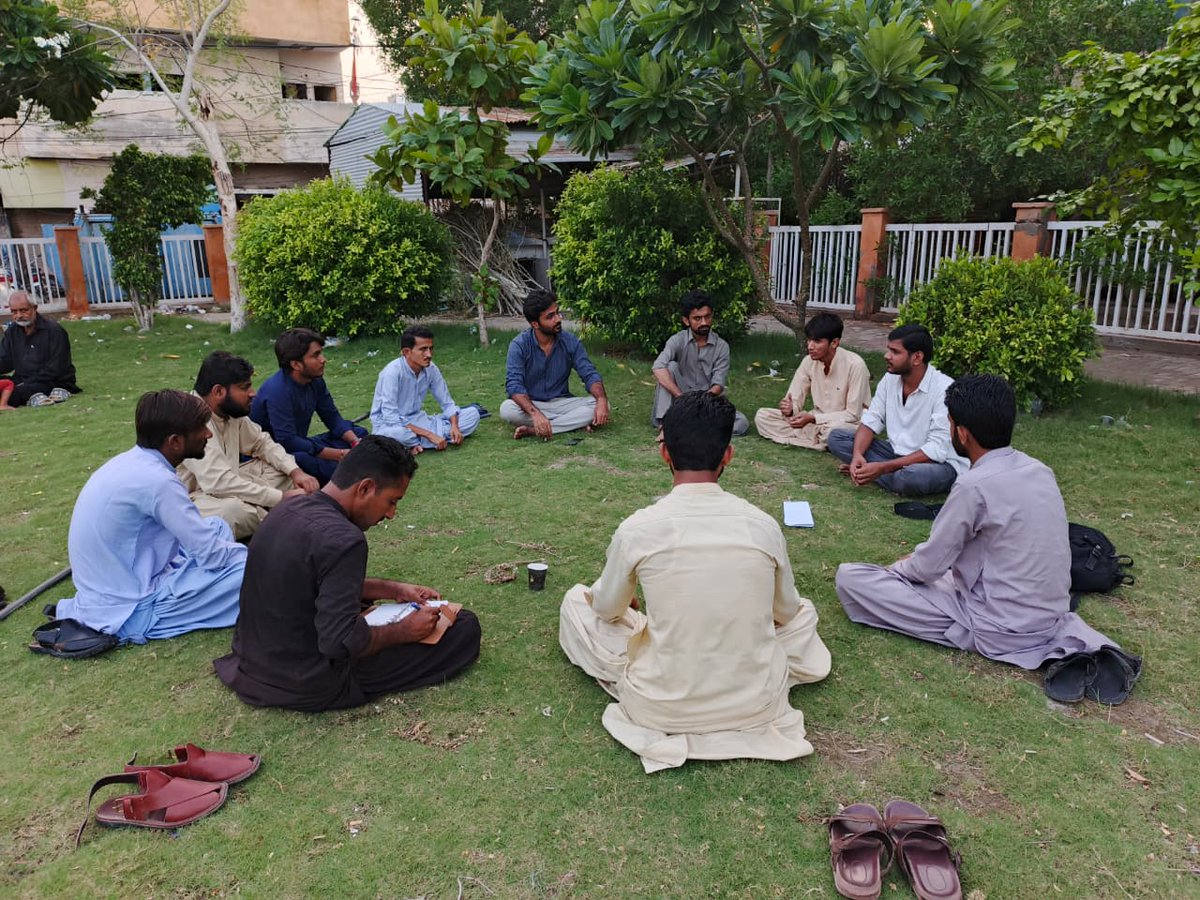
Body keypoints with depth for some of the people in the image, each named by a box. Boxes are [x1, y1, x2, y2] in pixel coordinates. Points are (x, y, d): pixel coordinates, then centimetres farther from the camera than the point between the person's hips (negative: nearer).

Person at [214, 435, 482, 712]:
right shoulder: (342, 539, -29)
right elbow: (341, 643, -31)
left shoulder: (287, 509, -1)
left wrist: (394, 590, 11)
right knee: (465, 628, -7)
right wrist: (404, 631, -15)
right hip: (308, 688, -8)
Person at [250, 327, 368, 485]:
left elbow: (333, 418, 6)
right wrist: (341, 454, -30)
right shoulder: (277, 391, -26)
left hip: (299, 446, 9)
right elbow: (287, 442, -31)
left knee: (359, 434, 3)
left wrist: (356, 442, -15)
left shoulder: (315, 380, -1)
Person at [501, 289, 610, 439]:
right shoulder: (519, 345, -15)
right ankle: (575, 423, -26)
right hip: (531, 405, -2)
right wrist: (535, 413, -42)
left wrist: (602, 400, -29)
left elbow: (589, 374, -6)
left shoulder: (570, 341, -6)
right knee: (507, 410, -34)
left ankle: (535, 430, -29)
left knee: (599, 405, -22)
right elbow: (514, 384, -25)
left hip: (561, 403, 2)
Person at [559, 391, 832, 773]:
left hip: (661, 708, -1)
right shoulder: (763, 525, -10)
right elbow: (785, 612, 9)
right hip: (756, 705, 2)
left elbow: (607, 609, 4)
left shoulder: (637, 529, -15)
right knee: (803, 612, 30)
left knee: (576, 601, 18)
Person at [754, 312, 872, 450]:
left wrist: (812, 417, -24)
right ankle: (821, 442, -14)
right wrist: (790, 409, -25)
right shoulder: (809, 361, -5)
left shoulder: (855, 365, -21)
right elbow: (795, 400, -1)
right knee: (762, 416, -10)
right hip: (817, 421, 6)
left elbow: (853, 414, -18)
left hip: (847, 424, -6)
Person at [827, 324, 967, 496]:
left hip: (939, 462, -6)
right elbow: (872, 421, 0)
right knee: (836, 437, -7)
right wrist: (857, 455, -22)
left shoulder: (945, 389, -22)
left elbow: (937, 450, -25)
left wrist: (883, 467, -30)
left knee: (912, 476, -41)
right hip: (897, 453, 6)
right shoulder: (890, 379, -1)